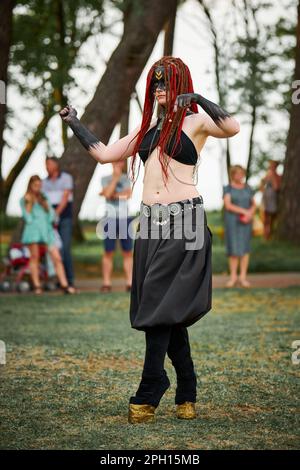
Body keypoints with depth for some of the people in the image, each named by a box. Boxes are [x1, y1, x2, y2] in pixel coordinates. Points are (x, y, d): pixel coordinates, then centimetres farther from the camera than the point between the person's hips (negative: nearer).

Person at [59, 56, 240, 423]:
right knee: (169, 313, 6)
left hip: (184, 221, -6)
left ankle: (147, 397, -4)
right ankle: (186, 395, 15)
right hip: (150, 222, 6)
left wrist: (198, 99, -27)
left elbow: (232, 128, -21)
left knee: (160, 306, -9)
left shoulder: (196, 121, 1)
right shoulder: (147, 129, 19)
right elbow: (103, 153, 24)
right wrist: (74, 124, 22)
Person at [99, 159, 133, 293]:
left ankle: (130, 283, -1)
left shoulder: (126, 178, 12)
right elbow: (107, 193, -11)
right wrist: (116, 177, -9)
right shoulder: (105, 179, 7)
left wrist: (113, 194, -6)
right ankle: (106, 283, -3)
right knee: (108, 252, -4)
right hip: (110, 218, -2)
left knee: (128, 252, -1)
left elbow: (128, 195, -3)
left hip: (125, 218, 2)